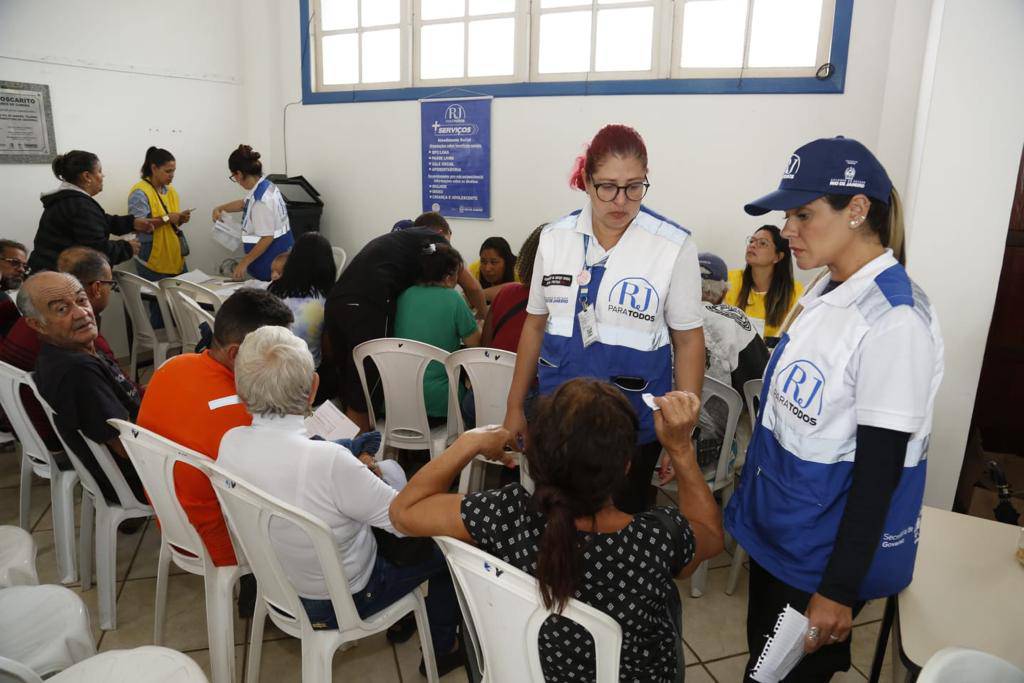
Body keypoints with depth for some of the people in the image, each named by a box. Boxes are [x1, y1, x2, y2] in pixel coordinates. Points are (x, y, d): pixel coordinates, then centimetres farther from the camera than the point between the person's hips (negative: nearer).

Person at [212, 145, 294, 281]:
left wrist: (244, 262, -17)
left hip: (272, 264, -9)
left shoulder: (261, 200, -22)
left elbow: (267, 238, -22)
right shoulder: (267, 186, 7)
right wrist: (220, 208, 25)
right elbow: (244, 203, 30)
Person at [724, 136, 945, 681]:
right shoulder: (826, 293, 3)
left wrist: (839, 591, -17)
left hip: (826, 547, -8)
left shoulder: (894, 320, -22)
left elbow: (880, 468, -21)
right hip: (776, 524, 8)